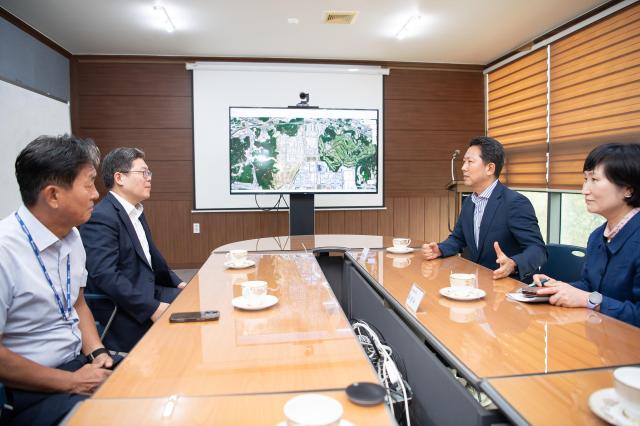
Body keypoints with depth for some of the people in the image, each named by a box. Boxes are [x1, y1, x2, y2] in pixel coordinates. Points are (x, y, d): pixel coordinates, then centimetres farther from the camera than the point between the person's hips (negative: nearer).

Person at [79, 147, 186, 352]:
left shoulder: (136, 212, 12)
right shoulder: (101, 217, -17)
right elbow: (105, 275, -26)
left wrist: (178, 283, 9)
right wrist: (153, 308, -28)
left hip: (147, 291, 9)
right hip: (120, 313, -9)